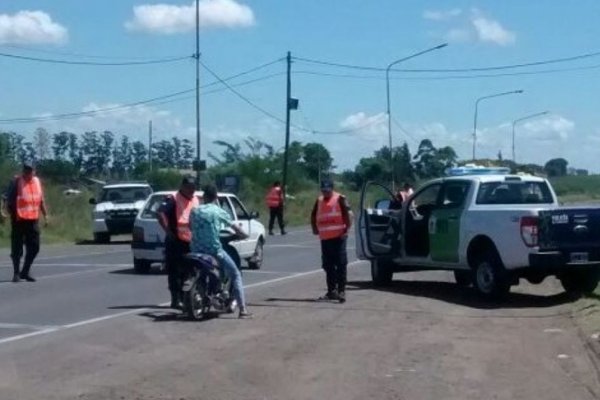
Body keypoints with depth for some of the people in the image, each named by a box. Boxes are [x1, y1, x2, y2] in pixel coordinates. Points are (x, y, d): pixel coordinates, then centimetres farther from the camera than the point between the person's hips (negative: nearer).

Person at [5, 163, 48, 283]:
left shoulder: (37, 181, 10)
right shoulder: (16, 182, -7)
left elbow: (41, 200, 18)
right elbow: (9, 201, -7)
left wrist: (45, 214, 15)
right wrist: (12, 215, -14)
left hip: (33, 219, 5)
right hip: (19, 220, -5)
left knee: (34, 247, 6)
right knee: (17, 248, 0)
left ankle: (25, 272, 19)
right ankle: (16, 273, 9)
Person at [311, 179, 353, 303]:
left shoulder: (340, 199, -5)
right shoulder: (319, 201, 12)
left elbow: (348, 214, -10)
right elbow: (313, 216, 24)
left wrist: (346, 229, -15)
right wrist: (315, 228, 13)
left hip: (338, 237, -6)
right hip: (325, 238, 6)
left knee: (341, 265, -6)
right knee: (328, 266, 9)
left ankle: (341, 291, -5)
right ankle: (331, 290, 17)